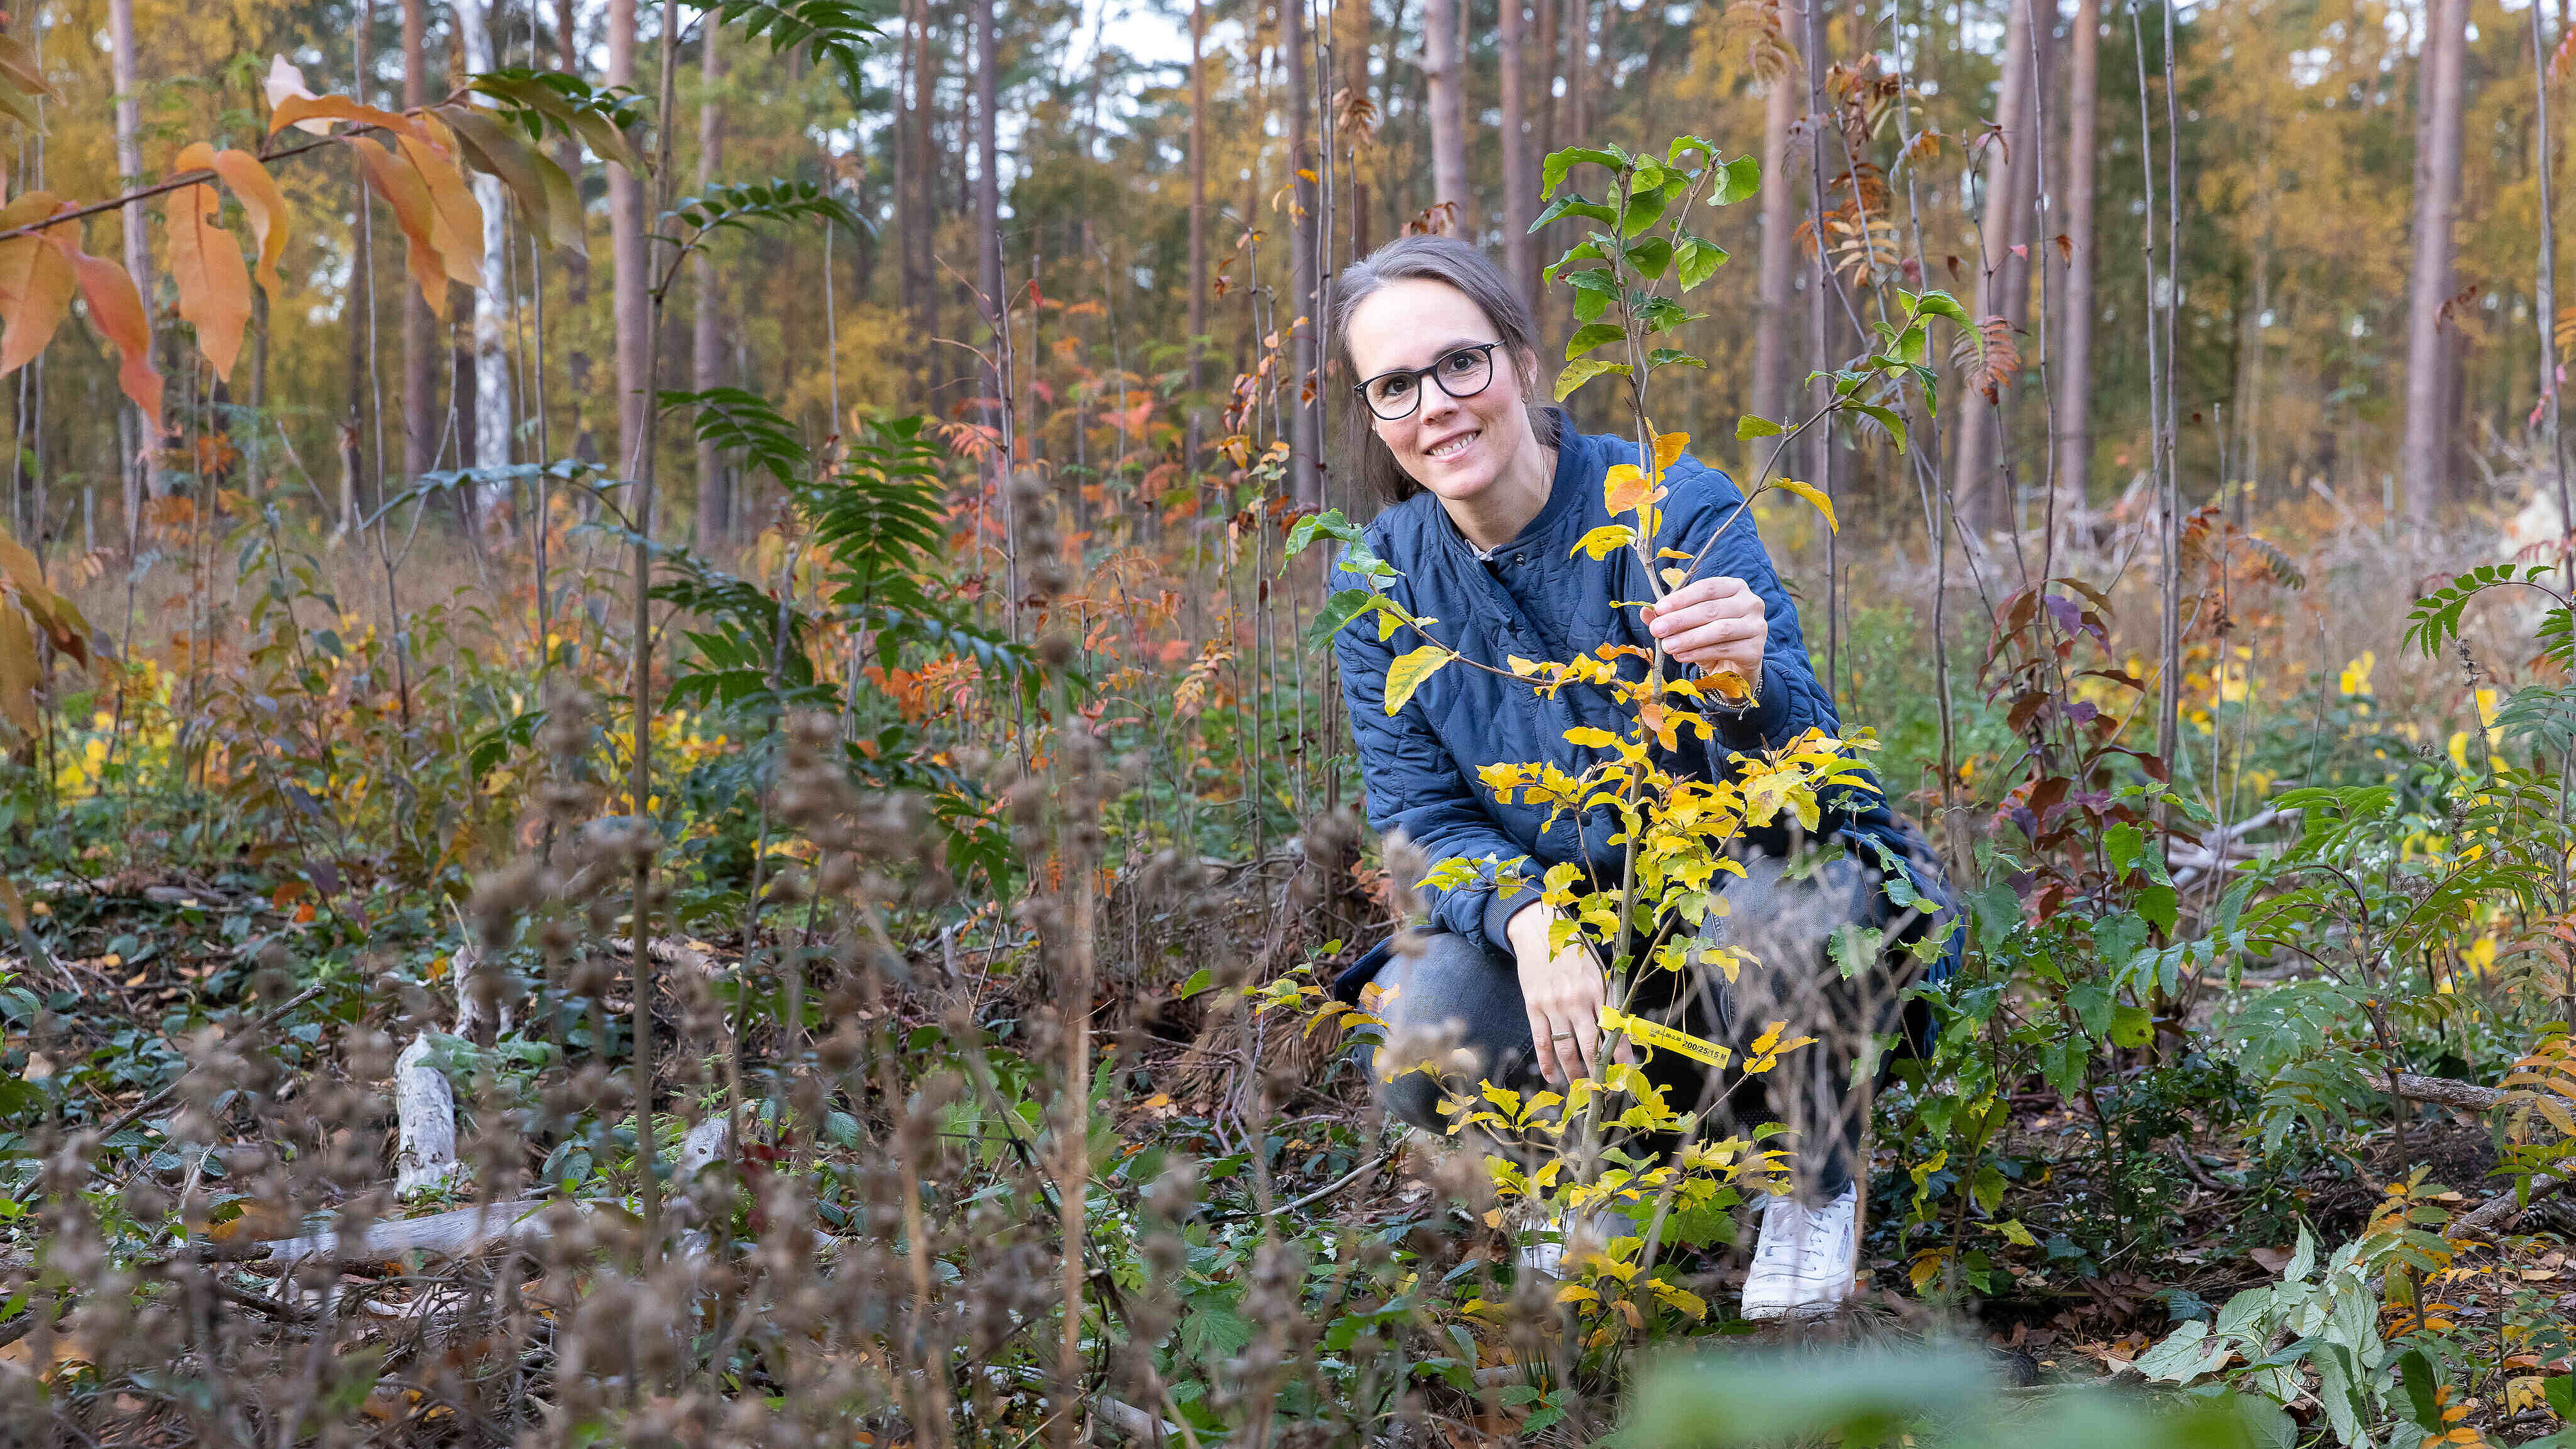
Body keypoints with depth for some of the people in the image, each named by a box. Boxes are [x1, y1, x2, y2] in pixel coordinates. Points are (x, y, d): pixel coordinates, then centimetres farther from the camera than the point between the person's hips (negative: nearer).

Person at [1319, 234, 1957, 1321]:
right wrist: (1527, 919, -29)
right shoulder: (1380, 579, -7)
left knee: (1783, 919, -38)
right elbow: (1419, 821, -7)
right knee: (1424, 1057, -26)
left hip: (1750, 874, -3)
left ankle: (1819, 1175, -4)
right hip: (1559, 916, 3)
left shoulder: (1678, 510, -19)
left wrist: (1750, 684, -50)